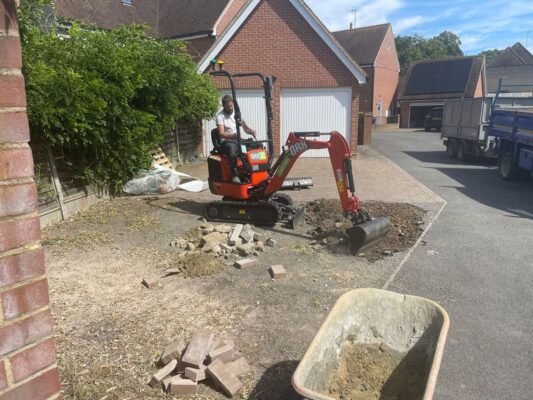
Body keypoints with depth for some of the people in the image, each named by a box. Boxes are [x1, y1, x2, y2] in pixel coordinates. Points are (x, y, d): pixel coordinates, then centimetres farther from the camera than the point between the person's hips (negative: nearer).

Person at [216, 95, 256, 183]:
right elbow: (221, 133, -16)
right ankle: (235, 175, -44)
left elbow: (245, 127, 11)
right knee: (231, 147, -41)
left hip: (238, 140, 5)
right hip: (226, 141, -5)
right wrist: (233, 135, -35)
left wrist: (251, 131, -13)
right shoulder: (220, 116, -4)